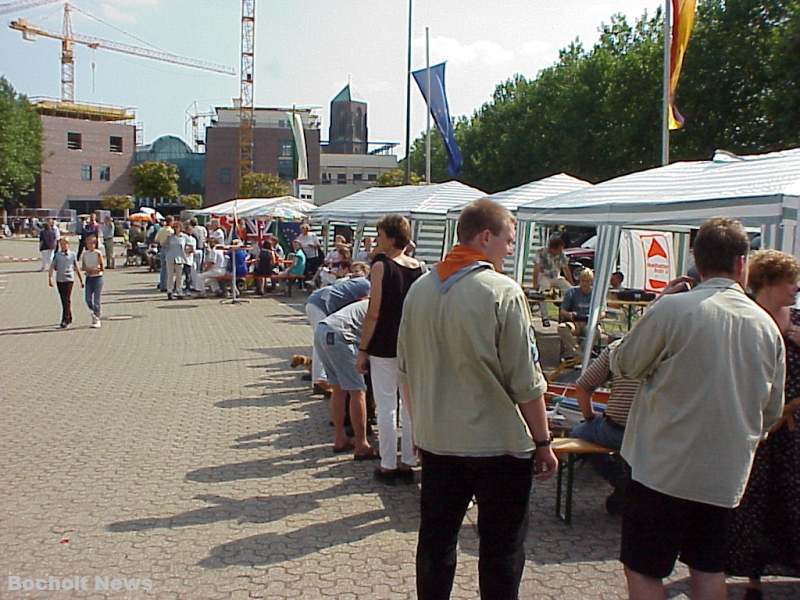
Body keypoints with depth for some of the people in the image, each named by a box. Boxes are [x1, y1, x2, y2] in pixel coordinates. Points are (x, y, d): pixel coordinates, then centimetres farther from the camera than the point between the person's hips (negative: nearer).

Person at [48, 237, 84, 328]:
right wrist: (49, 278, -10)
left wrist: (81, 281, 14)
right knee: (63, 300, 11)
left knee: (67, 300, -10)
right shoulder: (57, 255, 5)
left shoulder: (72, 255, 4)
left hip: (69, 279, -2)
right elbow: (52, 267, 2)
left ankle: (65, 321, -11)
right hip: (59, 280, 2)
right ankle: (69, 318, 25)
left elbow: (76, 268, 11)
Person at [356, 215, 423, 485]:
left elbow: (374, 314, -14)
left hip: (384, 346, -5)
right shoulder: (418, 267, 4)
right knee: (411, 404, 12)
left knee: (386, 406, 3)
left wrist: (362, 349, -7)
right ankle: (408, 463, 20)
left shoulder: (381, 265, -12)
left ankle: (388, 466, 10)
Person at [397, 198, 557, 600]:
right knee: (501, 550, 10)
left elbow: (406, 370, 10)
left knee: (435, 541, 17)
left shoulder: (420, 290, 2)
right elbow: (526, 382, -15)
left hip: (436, 441, 6)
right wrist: (543, 441, -4)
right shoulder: (503, 293, -16)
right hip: (498, 444, -5)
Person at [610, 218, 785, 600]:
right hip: (726, 472, 5)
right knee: (708, 568, 20)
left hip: (664, 468, -5)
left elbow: (623, 365, -3)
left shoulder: (674, 309, -16)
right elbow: (772, 411, 11)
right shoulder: (767, 325, 1)